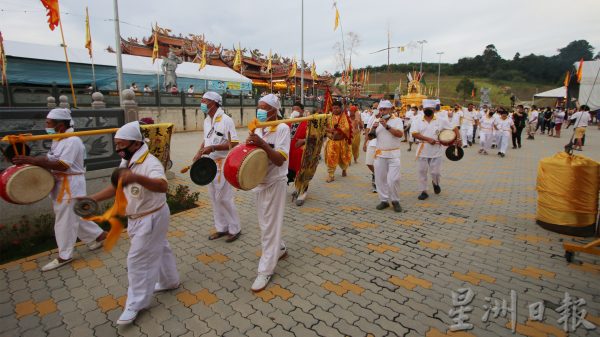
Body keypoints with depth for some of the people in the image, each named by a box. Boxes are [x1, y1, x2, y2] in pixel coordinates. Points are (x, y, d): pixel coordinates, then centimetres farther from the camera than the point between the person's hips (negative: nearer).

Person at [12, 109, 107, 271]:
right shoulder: (58, 139, 11)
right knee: (77, 217, 17)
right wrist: (30, 160, -4)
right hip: (61, 184, 9)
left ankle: (64, 256, 15)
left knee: (64, 221, 1)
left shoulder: (72, 141, -20)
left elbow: (62, 165, -26)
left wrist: (33, 161, -28)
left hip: (70, 185, -9)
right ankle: (99, 235, 30)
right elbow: (51, 159, 12)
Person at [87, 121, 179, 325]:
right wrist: (92, 199, 4)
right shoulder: (125, 162, 2)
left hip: (151, 218, -9)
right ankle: (170, 281, 43)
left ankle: (136, 303, 17)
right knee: (159, 250, 24)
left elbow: (162, 186, -47)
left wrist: (136, 177, -62)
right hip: (137, 218, 9)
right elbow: (117, 187, 13)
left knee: (138, 260, 0)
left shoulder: (150, 163, -28)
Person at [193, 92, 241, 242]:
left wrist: (213, 148, -26)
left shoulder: (226, 120, -15)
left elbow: (234, 144, -19)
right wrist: (200, 152, 4)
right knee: (214, 197, 13)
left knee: (223, 198, -3)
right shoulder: (206, 120, 11)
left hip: (223, 163, -8)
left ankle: (235, 229, 14)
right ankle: (221, 227, 26)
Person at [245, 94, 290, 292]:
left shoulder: (282, 129, -14)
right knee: (265, 223, 19)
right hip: (260, 182, 7)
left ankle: (266, 270, 11)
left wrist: (262, 144, -31)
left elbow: (280, 160, -23)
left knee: (270, 226, 0)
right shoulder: (258, 129, 7)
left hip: (275, 183, -7)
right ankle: (279, 249, 43)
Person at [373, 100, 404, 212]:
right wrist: (373, 129, -6)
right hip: (380, 155, 4)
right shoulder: (377, 122, 12)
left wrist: (387, 126, -20)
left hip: (393, 155, -4)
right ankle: (384, 200, 18)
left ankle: (395, 201, 11)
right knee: (380, 179, 6)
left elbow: (400, 134, -16)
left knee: (393, 180, -8)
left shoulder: (397, 120, -1)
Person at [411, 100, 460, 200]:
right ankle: (423, 191, 18)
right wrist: (428, 139, -19)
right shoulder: (419, 122, 3)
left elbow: (454, 128, 5)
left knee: (435, 172, 2)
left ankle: (435, 183, 36)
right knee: (422, 171, 5)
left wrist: (458, 138, -13)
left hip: (436, 152, -1)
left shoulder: (441, 121, 2)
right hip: (422, 151, 1)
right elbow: (414, 134, -9)